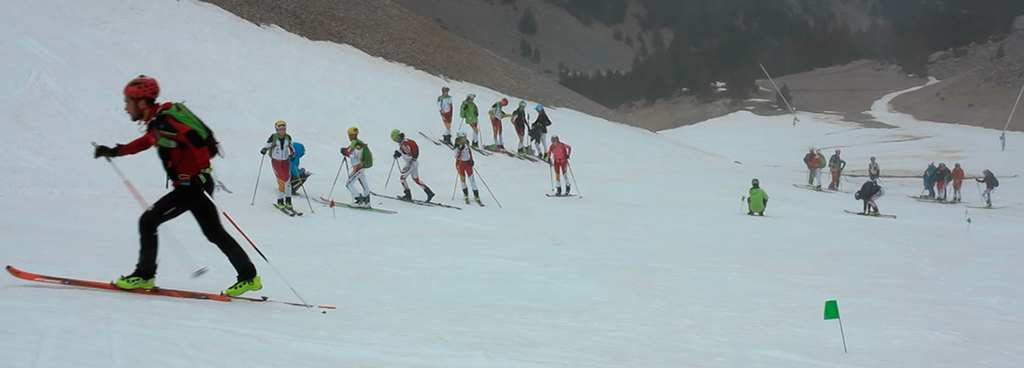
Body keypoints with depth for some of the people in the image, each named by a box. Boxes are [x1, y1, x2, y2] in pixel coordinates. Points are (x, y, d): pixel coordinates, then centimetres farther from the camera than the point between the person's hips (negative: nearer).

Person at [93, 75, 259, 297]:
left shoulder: (163, 122, -17)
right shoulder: (156, 123, 12)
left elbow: (196, 141, -26)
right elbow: (146, 142, 32)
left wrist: (203, 170, -27)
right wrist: (115, 151, 32)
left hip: (193, 185, -10)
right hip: (195, 185, 10)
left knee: (148, 220, -4)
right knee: (215, 233, 13)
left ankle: (144, 276, 2)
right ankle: (249, 277, 15)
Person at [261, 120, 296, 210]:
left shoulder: (288, 137, -4)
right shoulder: (273, 137, -15)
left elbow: (291, 147, 12)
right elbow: (267, 146, -7)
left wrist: (292, 154, -4)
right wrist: (263, 150, -27)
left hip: (286, 161, 4)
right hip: (276, 161, -4)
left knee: (288, 180, -2)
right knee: (282, 181, -12)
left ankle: (288, 201, 10)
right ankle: (280, 201, 2)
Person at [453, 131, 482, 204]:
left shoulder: (467, 143, -3)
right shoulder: (457, 146, -18)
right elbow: (456, 156, -24)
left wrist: (471, 160, 9)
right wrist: (460, 149, -37)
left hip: (468, 163, 4)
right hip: (461, 163, -4)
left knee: (472, 179, 1)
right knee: (463, 179, 5)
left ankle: (476, 196, 5)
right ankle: (466, 196, 23)